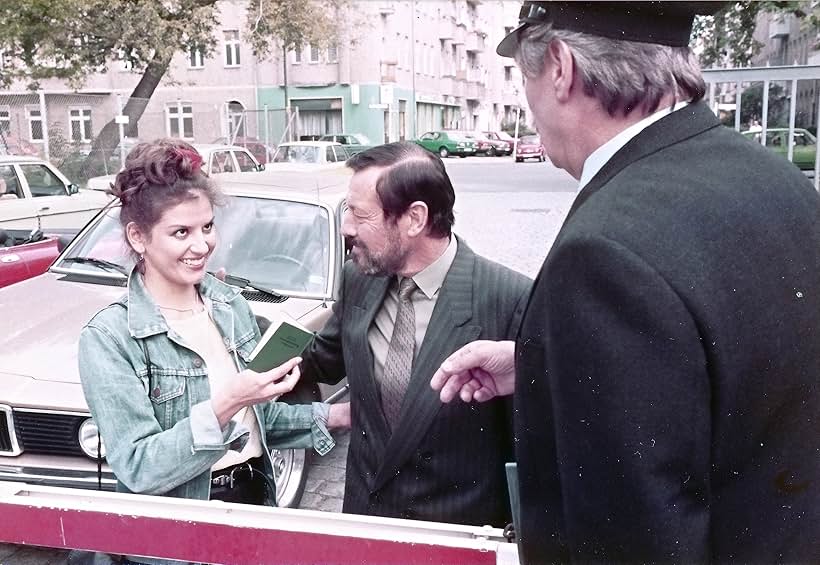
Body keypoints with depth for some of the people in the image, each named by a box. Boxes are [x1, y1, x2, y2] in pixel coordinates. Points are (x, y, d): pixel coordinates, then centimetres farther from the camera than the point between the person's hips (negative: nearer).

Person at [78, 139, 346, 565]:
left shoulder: (231, 304, -3)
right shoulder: (108, 338, -17)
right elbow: (137, 469, -21)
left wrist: (329, 417, -3)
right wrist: (225, 404, -31)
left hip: (256, 499, 5)